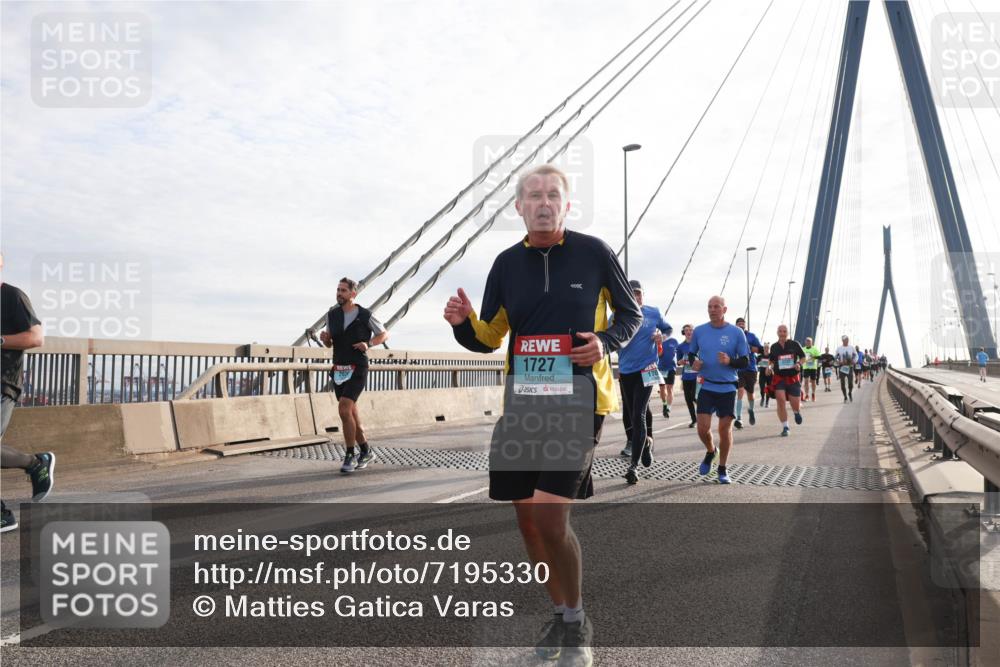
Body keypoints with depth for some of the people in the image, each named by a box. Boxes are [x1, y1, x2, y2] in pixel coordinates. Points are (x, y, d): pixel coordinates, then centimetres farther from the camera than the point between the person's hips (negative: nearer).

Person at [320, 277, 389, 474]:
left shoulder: (365, 315, -7)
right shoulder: (332, 314, 6)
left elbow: (384, 334, 6)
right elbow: (329, 344, 16)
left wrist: (368, 344, -14)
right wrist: (324, 338, -9)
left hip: (358, 370, -5)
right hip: (339, 371, 5)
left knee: (344, 408, -21)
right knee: (351, 413, 10)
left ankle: (350, 456, -9)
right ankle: (366, 452, 28)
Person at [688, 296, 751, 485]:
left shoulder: (736, 332, -4)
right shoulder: (699, 331, 2)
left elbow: (745, 362, -1)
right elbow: (691, 353, 15)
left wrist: (729, 361, -21)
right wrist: (693, 362, -8)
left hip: (728, 388, -1)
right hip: (706, 386, 1)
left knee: (725, 428, 2)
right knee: (703, 428, -5)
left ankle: (723, 469, 20)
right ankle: (710, 451, 28)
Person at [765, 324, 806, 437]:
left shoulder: (794, 344, -1)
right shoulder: (774, 346, 5)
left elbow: (803, 356, 9)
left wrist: (799, 364, -10)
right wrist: (770, 368, -2)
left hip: (793, 378, -1)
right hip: (779, 378, 1)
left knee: (795, 406, 2)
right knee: (780, 400, -15)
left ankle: (796, 411, 43)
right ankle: (785, 427, -3)